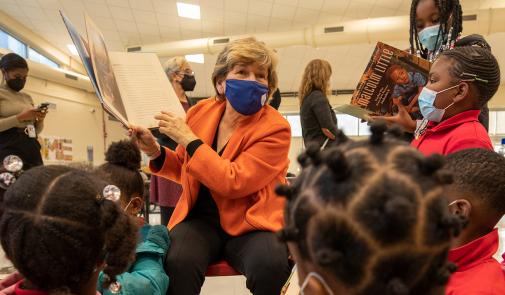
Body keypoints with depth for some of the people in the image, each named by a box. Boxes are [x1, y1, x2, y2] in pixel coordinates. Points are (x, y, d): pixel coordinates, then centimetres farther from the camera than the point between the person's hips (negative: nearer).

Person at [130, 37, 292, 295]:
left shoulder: (275, 128, -10)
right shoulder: (201, 111, 2)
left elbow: (233, 182, -21)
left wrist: (189, 139, -17)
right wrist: (155, 152, -2)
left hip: (248, 223, -2)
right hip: (200, 219, 2)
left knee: (272, 265, -32)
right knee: (178, 262, -30)